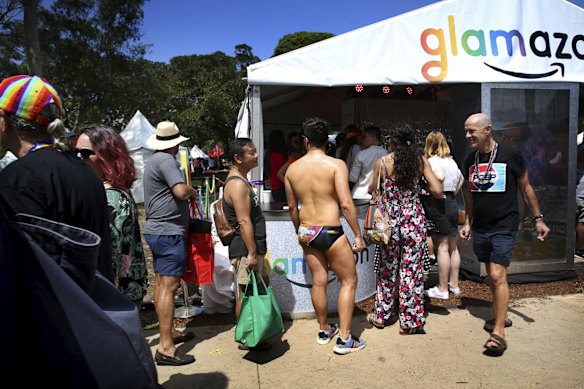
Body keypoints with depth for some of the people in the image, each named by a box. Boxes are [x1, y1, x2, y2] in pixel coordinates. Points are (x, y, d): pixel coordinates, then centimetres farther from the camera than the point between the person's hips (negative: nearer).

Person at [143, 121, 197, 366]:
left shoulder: (153, 160, 16)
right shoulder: (166, 160, -15)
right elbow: (181, 191, -24)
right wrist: (193, 191, -5)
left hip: (157, 229, 11)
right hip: (169, 231, -11)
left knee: (161, 284, 15)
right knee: (169, 286, -10)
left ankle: (168, 334, 28)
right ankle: (165, 348, -7)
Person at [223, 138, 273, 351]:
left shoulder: (240, 180, 16)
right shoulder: (237, 184, -18)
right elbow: (244, 222, -24)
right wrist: (251, 253, -24)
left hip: (253, 247, 11)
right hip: (245, 249, -11)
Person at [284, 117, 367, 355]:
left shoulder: (292, 169, 1)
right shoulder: (336, 165, -13)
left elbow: (292, 207, 10)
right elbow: (346, 204, -19)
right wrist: (358, 235, -9)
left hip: (307, 232, 5)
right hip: (330, 232, -5)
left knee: (318, 281, 18)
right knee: (349, 281, 11)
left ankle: (324, 330, 34)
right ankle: (344, 339, 14)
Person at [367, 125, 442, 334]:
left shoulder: (382, 162, -4)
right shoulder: (421, 161, -3)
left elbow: (372, 189, 7)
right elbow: (437, 191, -6)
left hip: (390, 221, 1)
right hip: (415, 220, 0)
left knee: (387, 269, 16)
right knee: (412, 271, 7)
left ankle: (382, 315, 29)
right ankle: (410, 322, 15)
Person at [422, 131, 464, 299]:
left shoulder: (433, 160, -11)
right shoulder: (451, 160, 14)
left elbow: (439, 177, -30)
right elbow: (461, 179, 26)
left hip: (438, 204, -8)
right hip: (452, 203, 8)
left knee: (442, 247, -3)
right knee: (452, 246, 13)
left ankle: (442, 289, 4)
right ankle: (454, 284, 24)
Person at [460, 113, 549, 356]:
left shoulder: (510, 157, -8)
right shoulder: (471, 161, 6)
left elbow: (526, 188, 2)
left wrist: (538, 218, 3)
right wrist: (468, 223, 15)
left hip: (504, 227, -5)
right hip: (479, 228, 6)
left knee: (497, 276, -12)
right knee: (491, 275, 15)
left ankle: (498, 333, -5)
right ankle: (501, 316, 33)